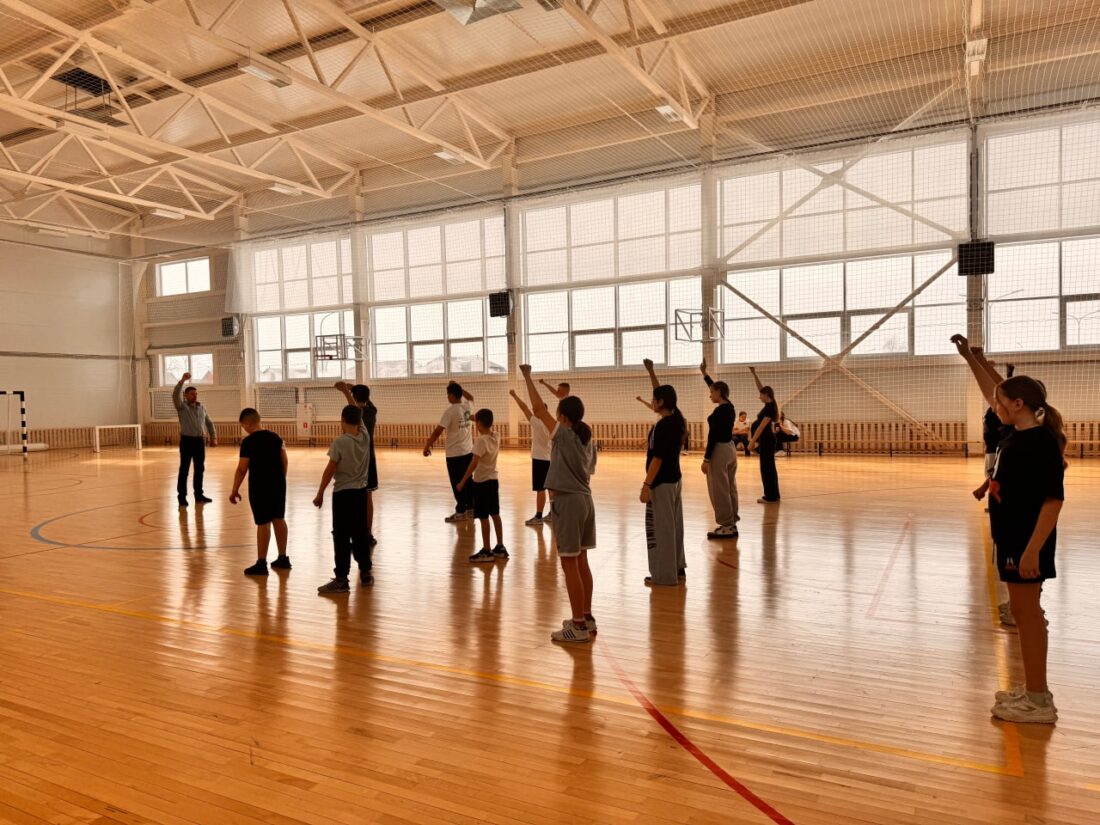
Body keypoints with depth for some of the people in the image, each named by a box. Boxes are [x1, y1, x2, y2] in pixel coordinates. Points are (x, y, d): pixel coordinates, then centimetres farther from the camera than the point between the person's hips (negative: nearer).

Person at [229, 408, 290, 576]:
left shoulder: (248, 442, -13)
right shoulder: (276, 437, 5)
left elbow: (242, 469, -13)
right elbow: (284, 461, 9)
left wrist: (235, 490, -4)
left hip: (259, 487, -6)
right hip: (278, 484, 6)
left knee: (263, 523, -3)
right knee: (279, 519, 14)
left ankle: (261, 563, 3)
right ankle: (283, 558, 21)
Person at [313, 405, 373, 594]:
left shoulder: (340, 442, -15)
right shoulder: (365, 437, 0)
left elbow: (329, 470, -13)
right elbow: (359, 421, 20)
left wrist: (320, 494, -5)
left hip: (342, 493, -6)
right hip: (361, 492, 6)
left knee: (341, 537, -1)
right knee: (360, 534, 15)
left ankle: (341, 580, 0)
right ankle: (366, 574, 21)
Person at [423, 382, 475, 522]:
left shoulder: (450, 411, -17)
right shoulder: (467, 406, 3)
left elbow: (438, 431, -18)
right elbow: (470, 398, 30)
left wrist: (427, 446, -9)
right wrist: (459, 387, 23)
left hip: (455, 453, -7)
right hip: (468, 450, 7)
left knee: (457, 484, 0)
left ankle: (461, 512, 4)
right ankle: (470, 508, 24)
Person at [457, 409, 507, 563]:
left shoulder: (480, 440, -20)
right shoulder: (496, 437, 1)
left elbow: (474, 463, -23)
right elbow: (489, 430, 27)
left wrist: (463, 481, -18)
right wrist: (476, 418, 30)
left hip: (481, 482, -8)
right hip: (493, 480, 8)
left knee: (483, 517, -1)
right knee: (495, 515, 15)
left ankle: (486, 551, 4)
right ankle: (500, 547, 22)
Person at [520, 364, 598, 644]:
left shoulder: (562, 434, -12)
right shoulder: (588, 439, 9)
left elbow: (538, 408, -12)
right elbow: (588, 472, 14)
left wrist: (527, 376, -2)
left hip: (567, 502, -8)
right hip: (585, 500, 8)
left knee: (569, 565, -1)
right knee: (581, 562, 16)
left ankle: (579, 626, 4)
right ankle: (586, 619, 24)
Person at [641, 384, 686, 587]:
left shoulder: (662, 426, -21)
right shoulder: (677, 421, 6)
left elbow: (657, 458, -23)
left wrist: (646, 485, -21)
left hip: (662, 483, -10)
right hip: (674, 479, 10)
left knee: (659, 527, -1)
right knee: (673, 525, 17)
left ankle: (664, 575, 7)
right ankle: (677, 568, 27)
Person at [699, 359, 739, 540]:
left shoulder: (719, 411, -19)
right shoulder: (729, 407, 8)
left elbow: (713, 436, -20)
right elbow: (716, 386, 24)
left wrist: (706, 458, -17)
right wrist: (704, 373, 29)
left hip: (719, 451, -10)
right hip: (730, 448, 10)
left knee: (719, 490, -3)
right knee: (729, 488, 13)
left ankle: (726, 527, 1)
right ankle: (731, 524, 19)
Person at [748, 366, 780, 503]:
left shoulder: (770, 408, -20)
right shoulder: (769, 405, 8)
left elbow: (762, 427, -21)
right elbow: (761, 388, 16)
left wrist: (752, 441, -20)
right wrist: (754, 374, 13)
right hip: (766, 439, 12)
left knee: (767, 468, -4)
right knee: (769, 467, 16)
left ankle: (770, 496, 2)